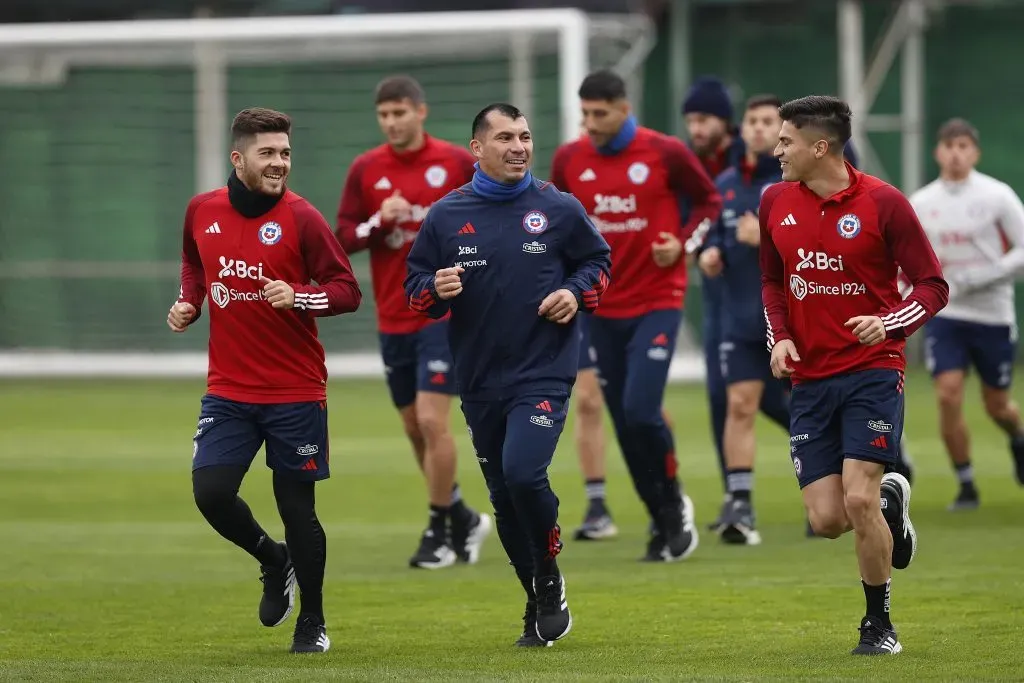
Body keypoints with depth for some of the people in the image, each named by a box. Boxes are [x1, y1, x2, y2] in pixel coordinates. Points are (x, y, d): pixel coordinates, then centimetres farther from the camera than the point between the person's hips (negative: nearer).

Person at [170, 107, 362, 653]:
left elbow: (347, 291, -9)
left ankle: (312, 623, 20)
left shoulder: (300, 219, -10)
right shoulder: (202, 212, 2)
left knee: (297, 506, 2)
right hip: (228, 389, 3)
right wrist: (188, 303, 6)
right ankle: (274, 562, 21)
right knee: (210, 491, -10)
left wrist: (298, 297, -26)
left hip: (295, 391, -3)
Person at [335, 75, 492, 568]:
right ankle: (463, 519, 28)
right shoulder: (365, 169, 2)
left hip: (444, 314, -4)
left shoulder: (457, 162, -4)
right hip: (393, 319, 4)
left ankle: (440, 532, -1)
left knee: (432, 420, -14)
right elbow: (343, 239, 1)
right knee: (414, 428, 10)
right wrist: (379, 220, -16)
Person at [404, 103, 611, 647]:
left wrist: (576, 292, -7)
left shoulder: (559, 209, 0)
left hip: (544, 372, -3)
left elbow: (598, 260, 12)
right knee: (505, 499, 9)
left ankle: (549, 578, 0)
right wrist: (436, 289, -15)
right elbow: (415, 288, 8)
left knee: (522, 472, -23)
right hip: (479, 381, 3)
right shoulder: (446, 216, 3)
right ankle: (542, 607, 25)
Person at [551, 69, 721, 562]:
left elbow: (709, 201, 4)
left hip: (657, 303, -4)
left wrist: (682, 243, -12)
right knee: (625, 426, 5)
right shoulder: (568, 160, 2)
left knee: (641, 410, -18)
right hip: (603, 308, 4)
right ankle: (664, 524, 19)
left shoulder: (665, 153, -7)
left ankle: (673, 503, 5)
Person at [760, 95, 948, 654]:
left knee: (858, 500, -16)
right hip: (809, 378, 5)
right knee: (826, 519, -4)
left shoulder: (882, 203, -9)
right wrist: (779, 337, 3)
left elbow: (933, 286, -5)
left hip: (872, 371, -4)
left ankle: (879, 623, 4)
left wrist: (890, 324, -23)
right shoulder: (776, 201, 5)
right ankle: (889, 499, 31)